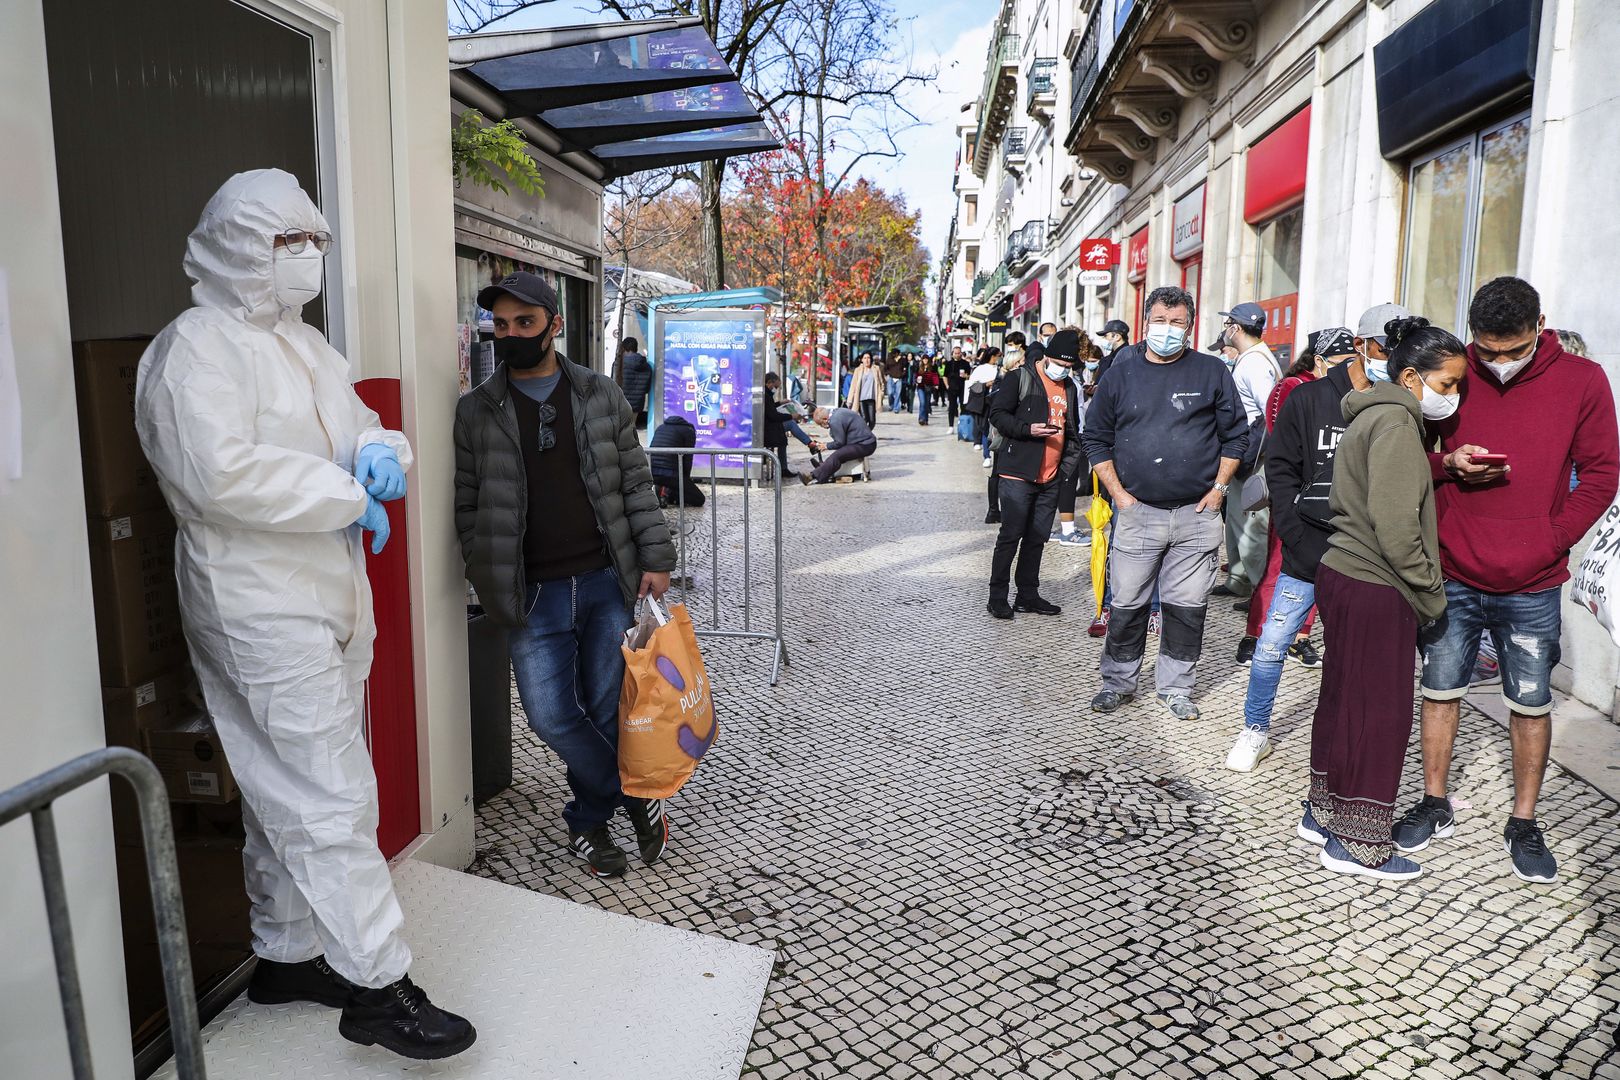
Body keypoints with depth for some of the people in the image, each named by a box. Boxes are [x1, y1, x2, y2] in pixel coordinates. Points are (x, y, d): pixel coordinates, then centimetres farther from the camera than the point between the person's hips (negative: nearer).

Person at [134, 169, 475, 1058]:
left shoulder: (305, 343, 17)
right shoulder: (198, 347, -12)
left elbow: (360, 425, 23)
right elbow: (220, 471, -25)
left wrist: (380, 451, -2)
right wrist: (346, 497, -18)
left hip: (329, 601, 9)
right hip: (261, 611, -9)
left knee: (289, 796, 17)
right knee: (332, 800, -8)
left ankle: (287, 957, 31)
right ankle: (377, 987, 0)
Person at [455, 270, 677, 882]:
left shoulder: (601, 397, 5)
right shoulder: (476, 412, 3)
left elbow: (635, 483, 6)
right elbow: (467, 506, 5)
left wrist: (655, 559, -1)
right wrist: (489, 580, 0)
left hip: (607, 583, 1)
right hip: (534, 595, 0)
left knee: (606, 710, 6)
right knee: (551, 714, -6)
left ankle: (588, 821, 28)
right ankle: (636, 797, 16)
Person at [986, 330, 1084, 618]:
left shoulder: (1070, 388, 17)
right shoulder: (1020, 378, -4)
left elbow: (1072, 431, 24)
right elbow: (997, 414, -7)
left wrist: (1068, 465, 11)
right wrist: (1028, 429, -20)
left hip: (1051, 477, 7)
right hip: (1018, 473, -6)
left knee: (1037, 537, 10)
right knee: (1011, 535, -6)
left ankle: (1028, 594, 19)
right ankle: (997, 597, 2)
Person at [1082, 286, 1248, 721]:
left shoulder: (1212, 372, 4)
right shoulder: (1121, 375, 6)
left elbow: (1235, 435, 9)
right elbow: (1096, 438, 9)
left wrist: (1219, 488, 0)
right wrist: (1118, 492, 0)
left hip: (1197, 514, 0)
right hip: (1137, 512, 0)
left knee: (1187, 607, 7)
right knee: (1126, 605, 5)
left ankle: (1175, 688, 22)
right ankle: (1118, 682, 22)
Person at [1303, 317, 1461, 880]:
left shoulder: (1374, 415, 17)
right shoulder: (1396, 421, -15)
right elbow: (1395, 524, -20)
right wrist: (1430, 593, -12)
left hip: (1345, 576, 10)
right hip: (1374, 587, -10)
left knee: (1343, 699, 17)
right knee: (1380, 712, -1)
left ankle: (1323, 813, 28)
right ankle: (1358, 842, 9)